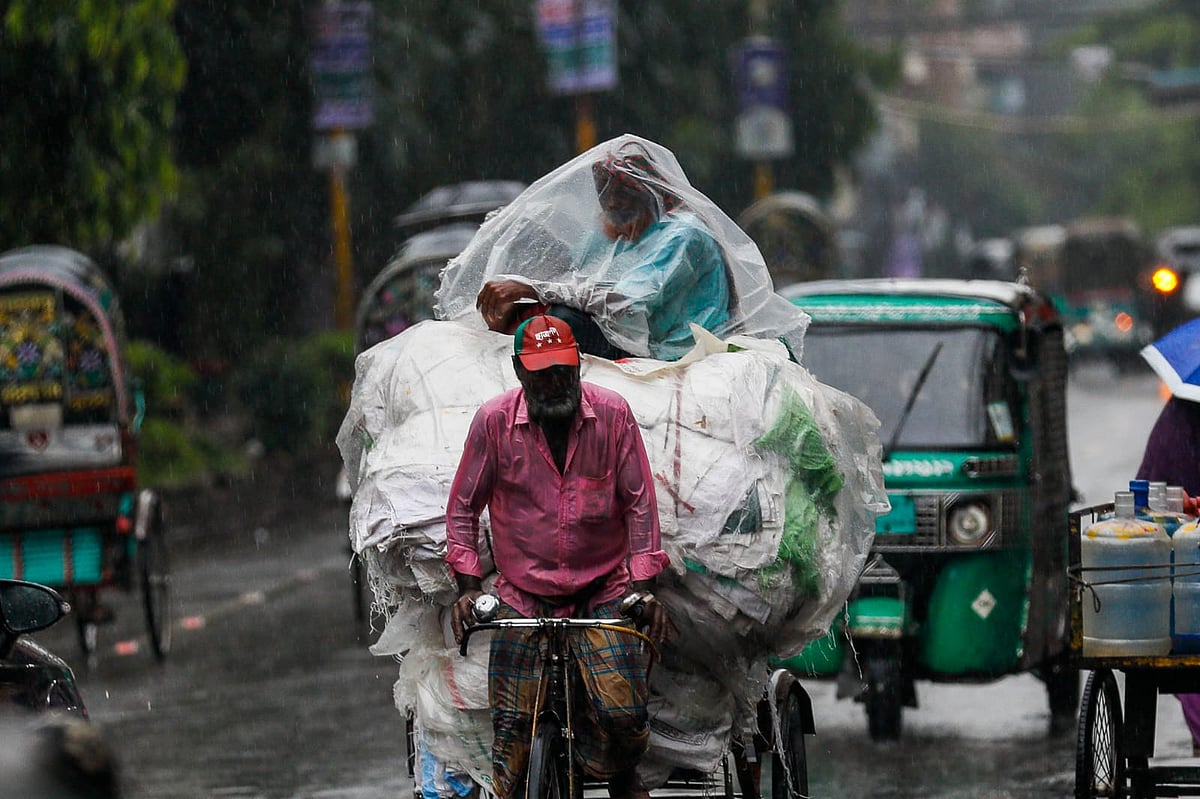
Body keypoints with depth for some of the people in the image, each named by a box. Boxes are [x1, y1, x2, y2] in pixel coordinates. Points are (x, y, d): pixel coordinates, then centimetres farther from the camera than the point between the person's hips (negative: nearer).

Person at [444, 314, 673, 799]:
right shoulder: (493, 421, -3)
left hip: (604, 591, -1)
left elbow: (640, 503, -1)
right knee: (513, 731, -6)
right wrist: (468, 587, -4)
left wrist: (644, 587, -8)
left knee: (624, 714, -15)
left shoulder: (612, 414, -3)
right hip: (524, 598, 1)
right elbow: (463, 509, 5)